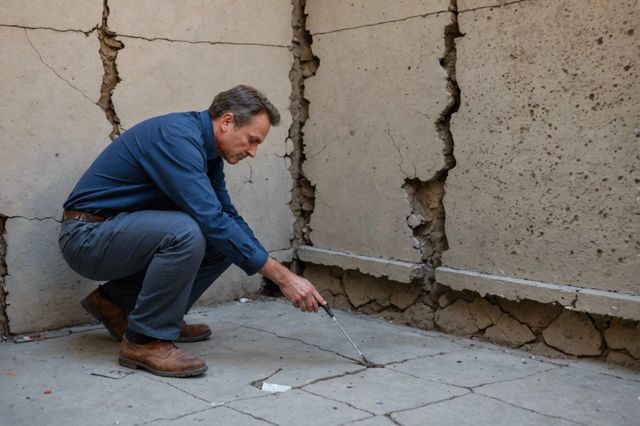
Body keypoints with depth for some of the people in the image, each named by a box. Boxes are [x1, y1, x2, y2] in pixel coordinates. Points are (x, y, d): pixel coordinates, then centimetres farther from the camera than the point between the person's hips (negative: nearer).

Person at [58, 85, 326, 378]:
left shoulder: (207, 152, 6)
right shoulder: (177, 137, -23)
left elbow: (228, 218, 11)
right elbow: (212, 221, -31)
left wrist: (282, 276, 0)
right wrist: (283, 278, -28)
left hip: (124, 231, 9)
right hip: (88, 236, -9)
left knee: (227, 243, 2)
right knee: (184, 233, -33)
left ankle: (118, 302, 11)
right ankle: (146, 341, -14)